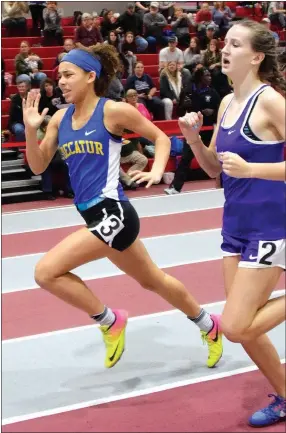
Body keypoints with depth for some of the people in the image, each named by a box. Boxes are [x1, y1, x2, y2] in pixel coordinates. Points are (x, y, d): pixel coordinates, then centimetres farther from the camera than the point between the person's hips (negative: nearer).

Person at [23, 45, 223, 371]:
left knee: (46, 272, -16)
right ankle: (208, 326, 42)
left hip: (111, 212, -8)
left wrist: (156, 172, -13)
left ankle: (110, 320, 4)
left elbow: (161, 138, 2)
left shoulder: (113, 110, -9)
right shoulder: (60, 118, 8)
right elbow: (38, 166, 9)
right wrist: (31, 129, -5)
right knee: (152, 280, 22)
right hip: (96, 216, 8)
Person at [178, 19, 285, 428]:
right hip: (236, 225, 8)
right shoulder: (227, 102, 7)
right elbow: (215, 167, 14)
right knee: (244, 328, 12)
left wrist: (251, 167, -23)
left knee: (235, 327, -12)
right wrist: (193, 139, -2)